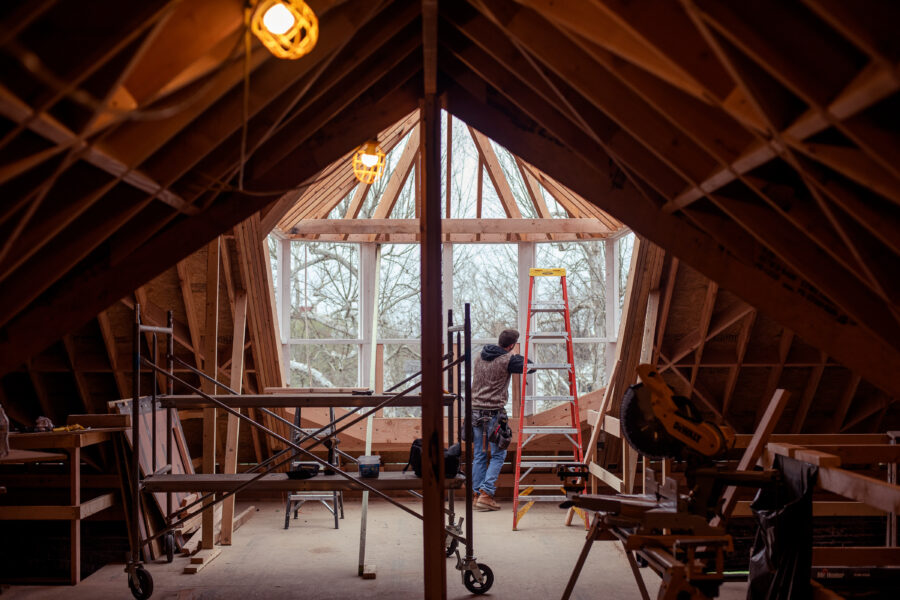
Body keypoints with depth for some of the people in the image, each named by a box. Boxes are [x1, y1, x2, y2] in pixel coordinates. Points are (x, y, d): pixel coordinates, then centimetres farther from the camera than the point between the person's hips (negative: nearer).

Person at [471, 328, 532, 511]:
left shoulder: (480, 356, 8)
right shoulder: (507, 360, -10)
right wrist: (518, 357, 15)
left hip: (475, 411, 6)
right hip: (494, 413, -6)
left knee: (479, 455, 12)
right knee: (498, 454, 2)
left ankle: (477, 493, 13)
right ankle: (486, 494, -6)